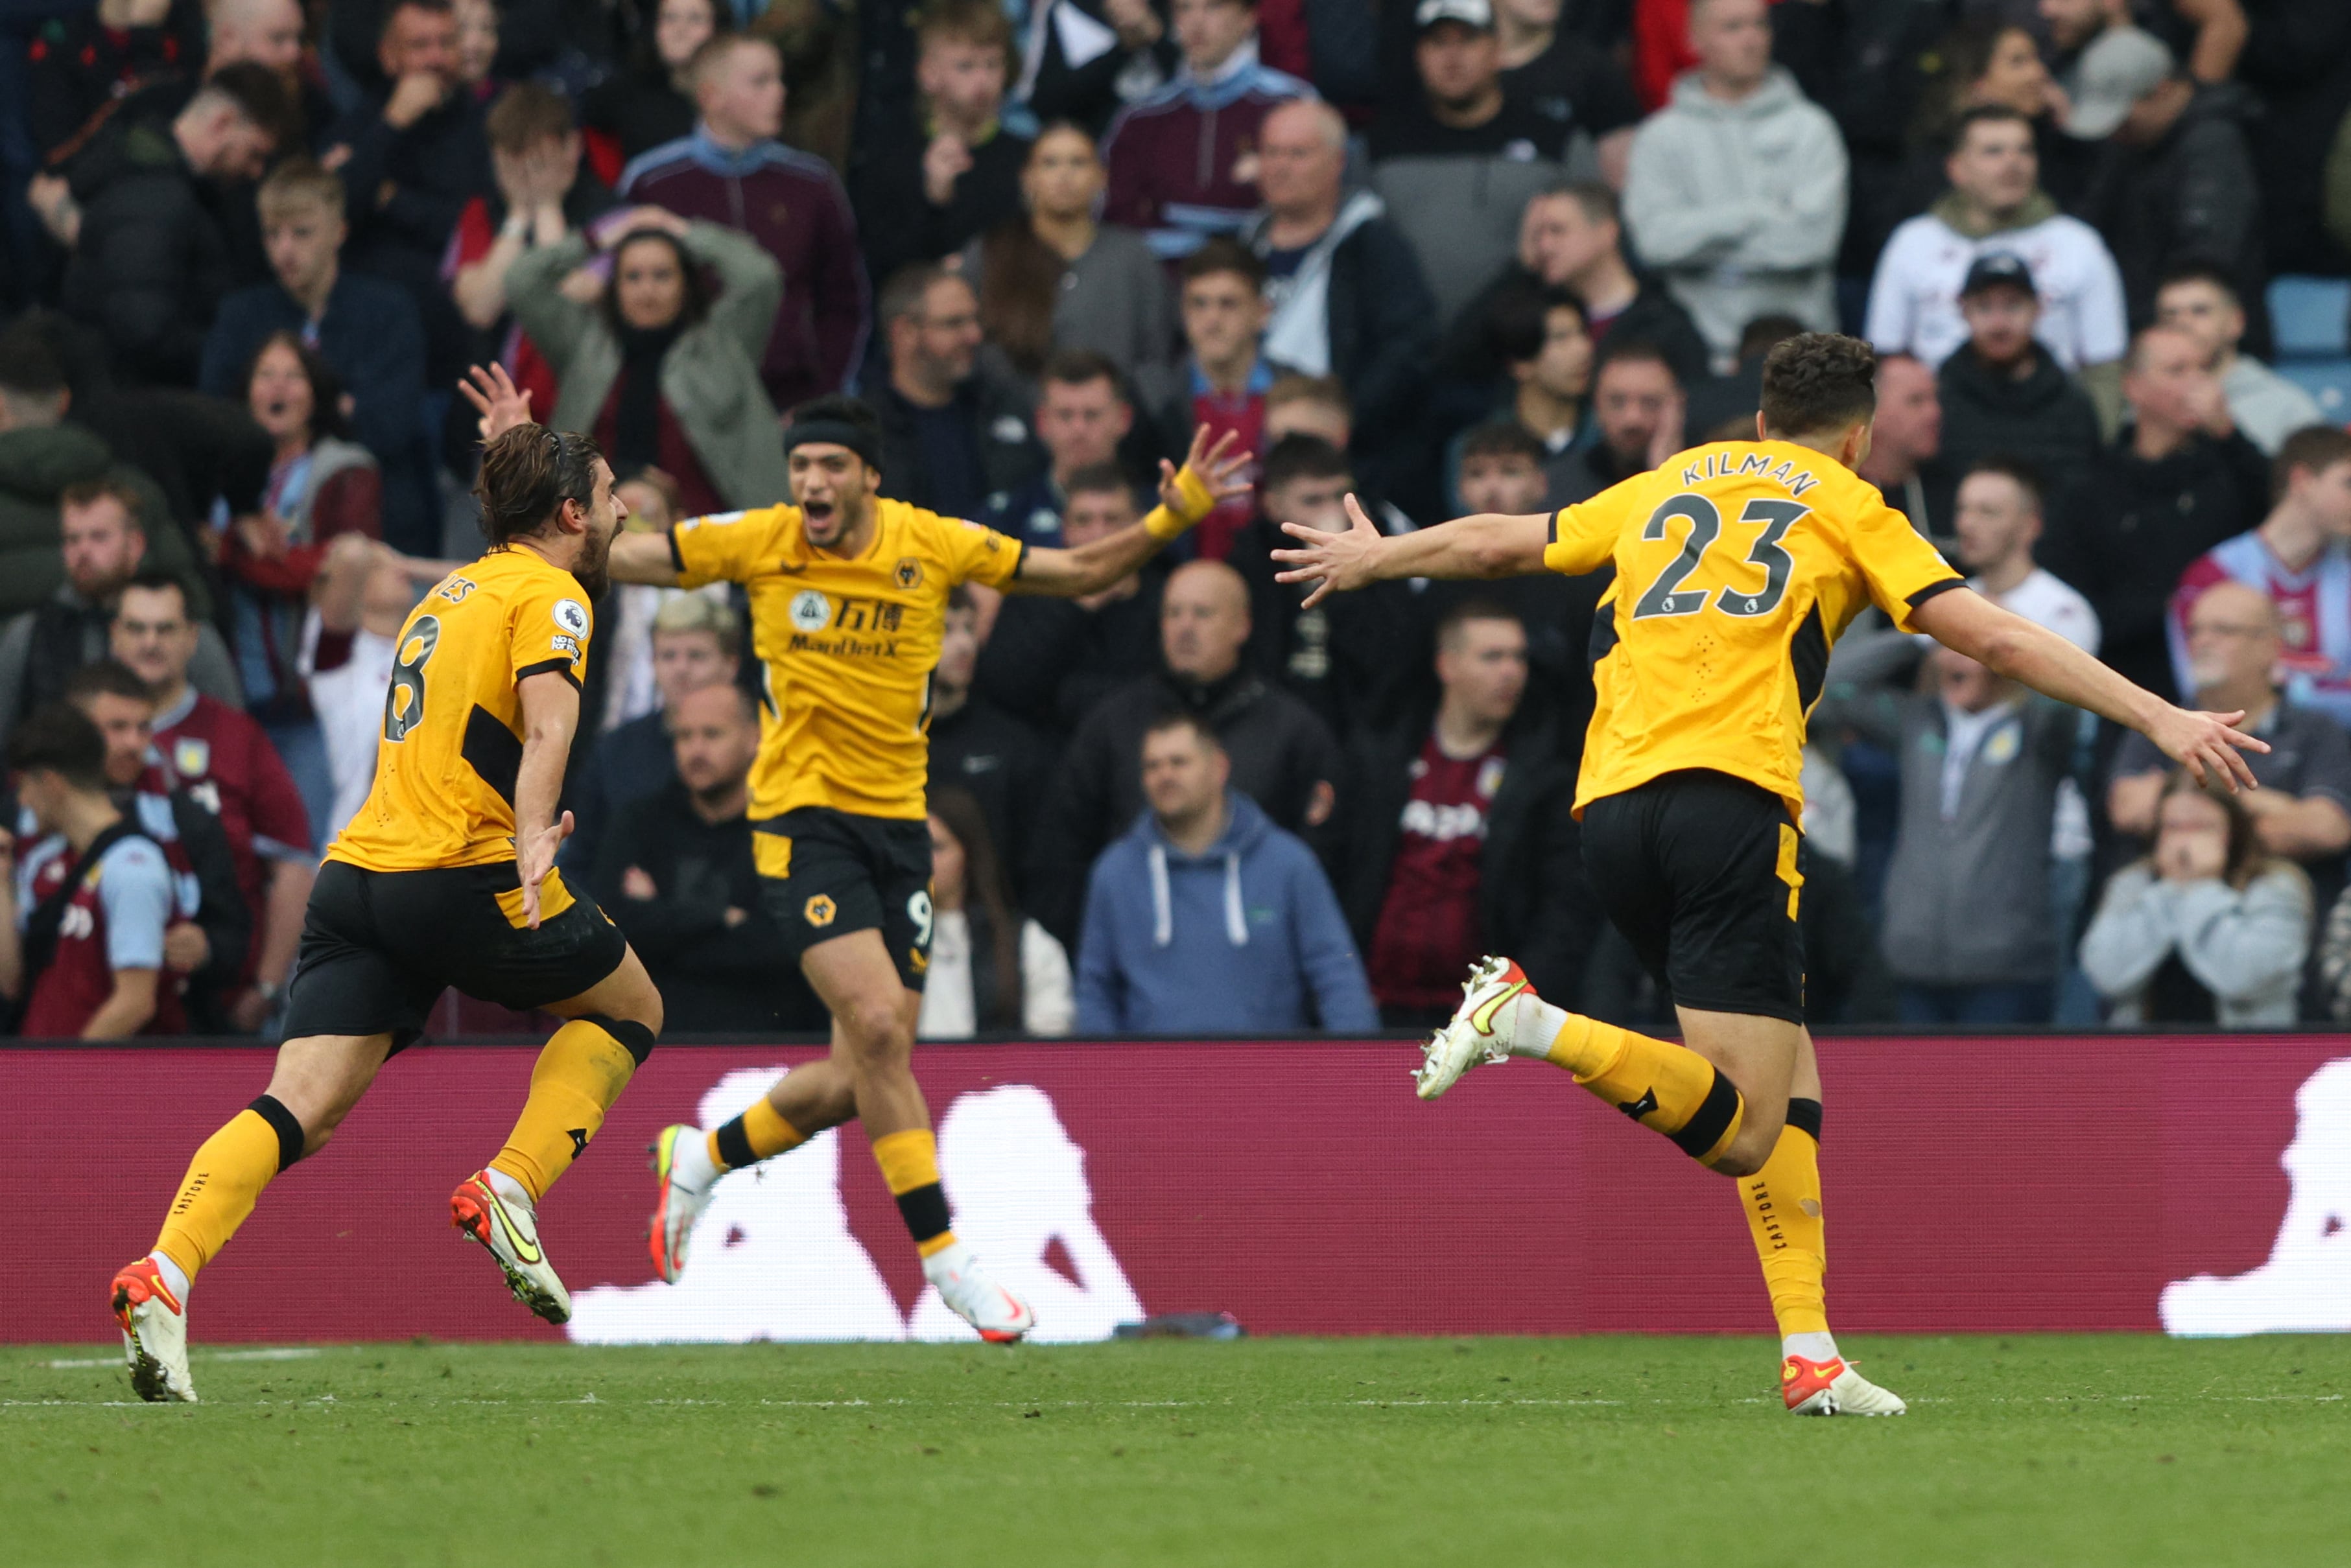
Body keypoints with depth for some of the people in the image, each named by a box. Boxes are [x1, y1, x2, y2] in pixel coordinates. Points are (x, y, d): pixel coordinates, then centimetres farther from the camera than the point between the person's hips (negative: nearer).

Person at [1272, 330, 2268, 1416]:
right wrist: (2158, 719, 6)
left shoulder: (1668, 488, 25)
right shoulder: (1846, 508, 13)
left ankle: (1810, 1354, 4)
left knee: (1787, 1082, 14)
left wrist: (1374, 558, 54)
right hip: (1727, 800, -6)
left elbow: (1492, 544, 36)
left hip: (1611, 812, 6)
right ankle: (1530, 1025, -26)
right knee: (1743, 1131, -8)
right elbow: (1993, 639, 5)